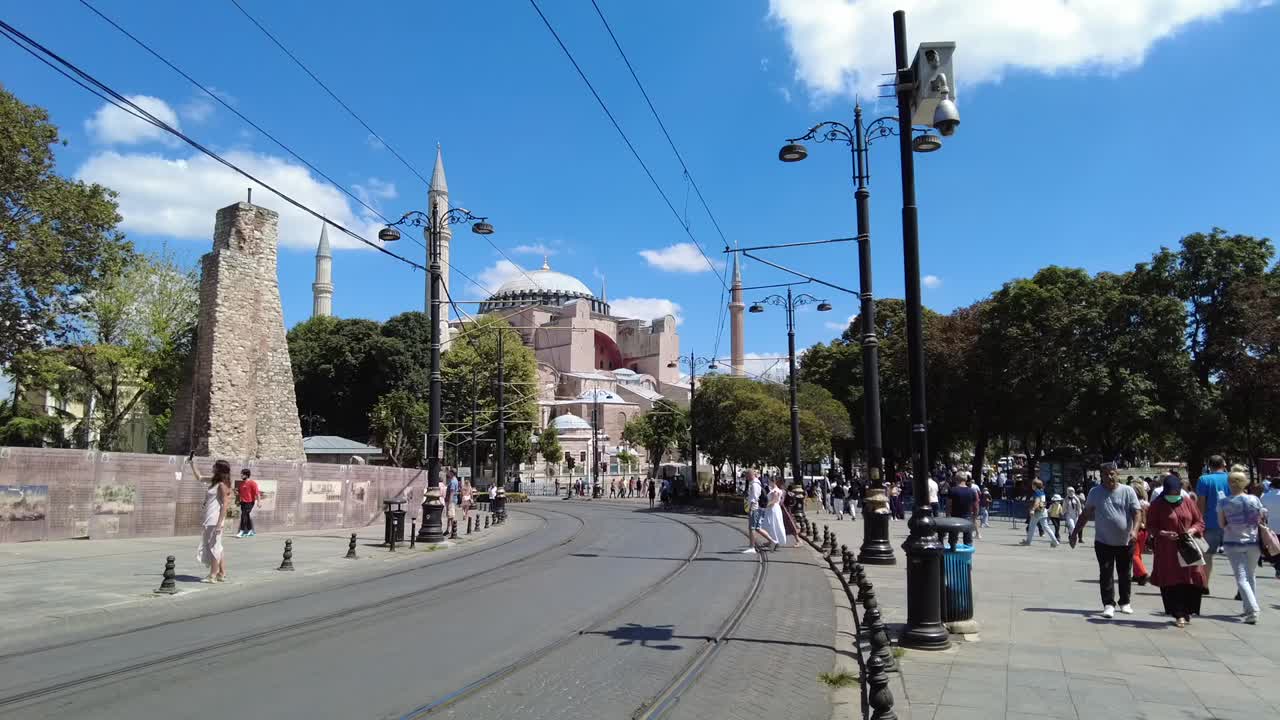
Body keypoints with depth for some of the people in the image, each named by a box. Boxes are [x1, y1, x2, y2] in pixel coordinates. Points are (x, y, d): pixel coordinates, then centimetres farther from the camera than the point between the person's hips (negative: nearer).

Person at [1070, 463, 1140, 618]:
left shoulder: (1128, 491, -3)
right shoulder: (1095, 492, 0)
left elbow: (1136, 512, -7)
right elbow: (1086, 514, 8)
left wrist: (1134, 530, -24)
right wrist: (1076, 532, 6)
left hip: (1125, 542, 0)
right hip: (1103, 541, 0)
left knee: (1124, 574, 13)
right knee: (1105, 573, -3)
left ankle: (1125, 602, 28)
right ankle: (1108, 604, 1)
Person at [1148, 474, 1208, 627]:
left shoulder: (1188, 503, 7)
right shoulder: (1158, 505, 0)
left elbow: (1200, 522, 12)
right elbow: (1150, 526, 2)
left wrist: (1192, 530, -8)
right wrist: (1162, 533, -17)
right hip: (1166, 551, -2)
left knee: (1192, 580, -2)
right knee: (1171, 582, -3)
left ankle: (1187, 611, 17)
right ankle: (1179, 614, 4)